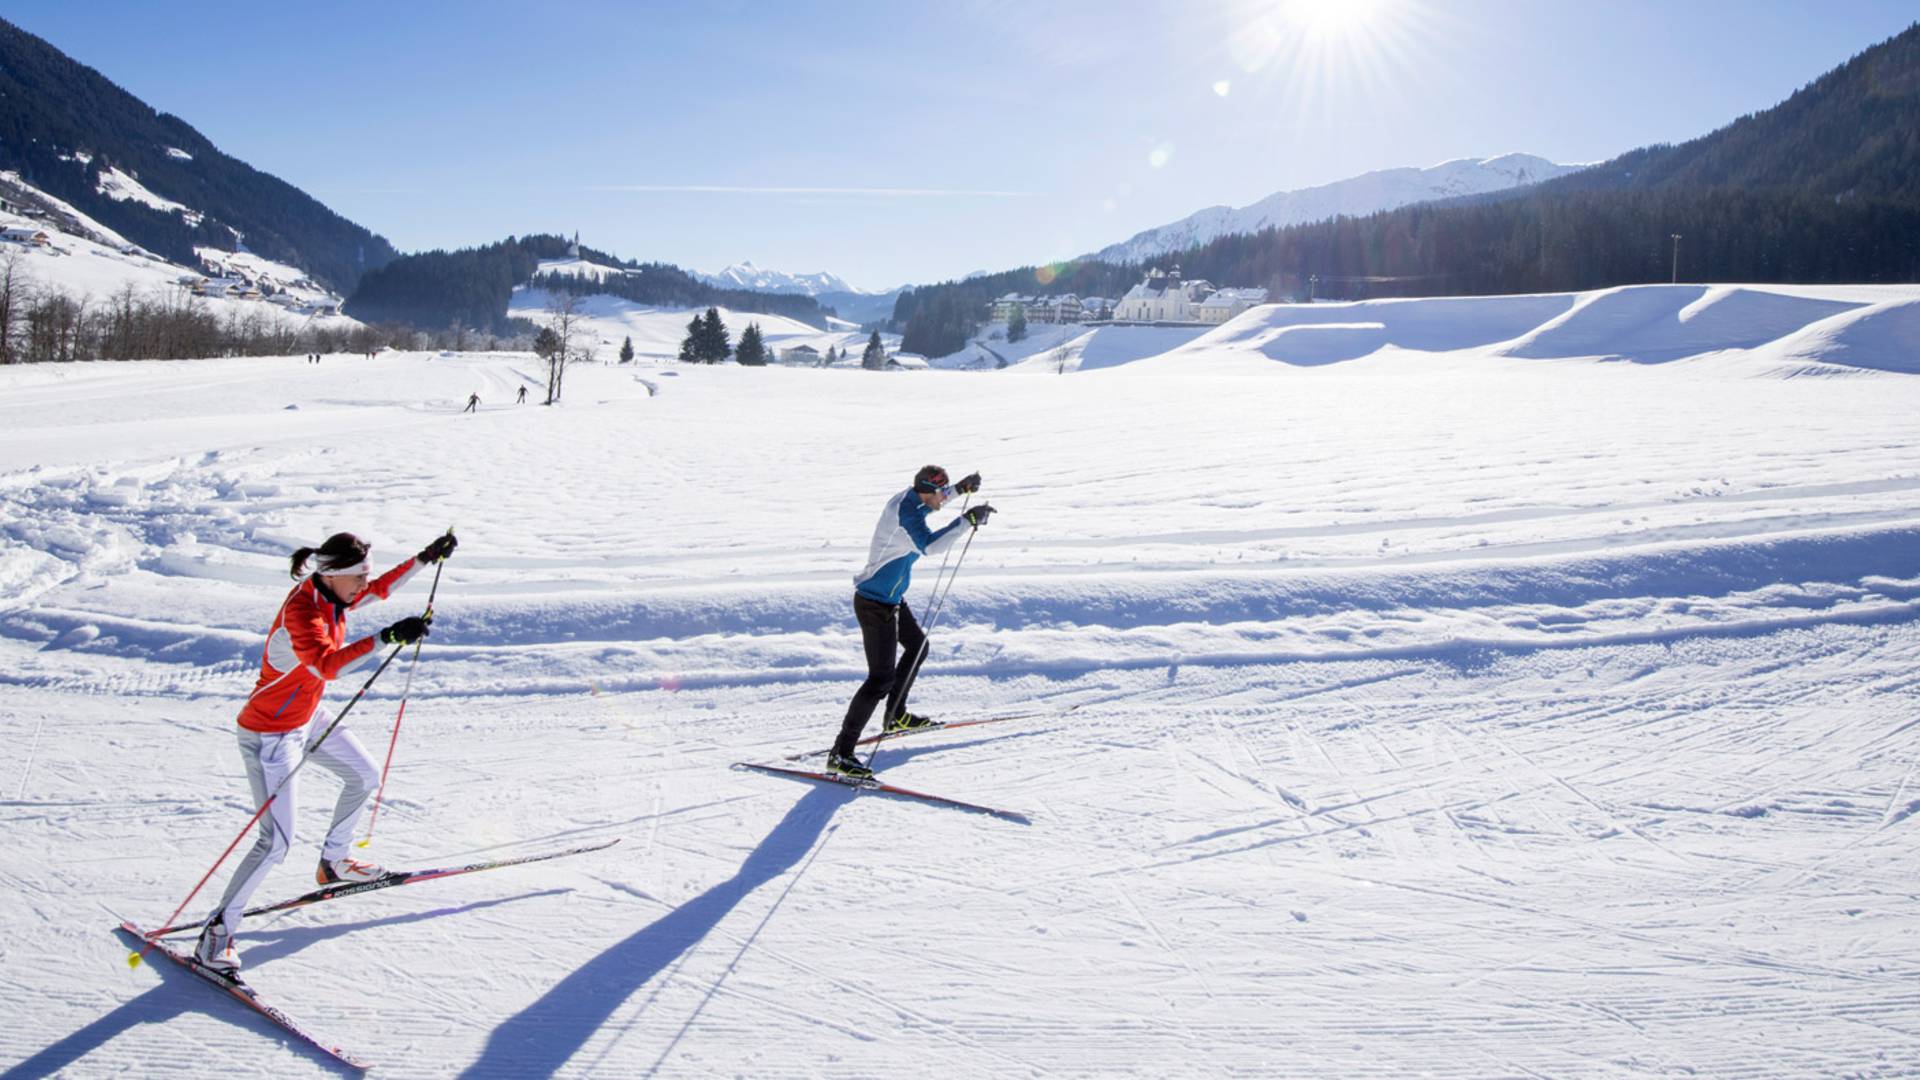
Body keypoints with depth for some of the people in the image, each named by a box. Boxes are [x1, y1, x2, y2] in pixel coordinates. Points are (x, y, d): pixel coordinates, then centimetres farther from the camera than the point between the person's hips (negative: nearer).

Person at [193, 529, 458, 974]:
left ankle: (332, 862, 42)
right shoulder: (301, 610, -31)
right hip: (269, 734, -10)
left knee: (366, 776, 21)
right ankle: (217, 931, 3)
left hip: (308, 718, 10)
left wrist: (425, 559, 14)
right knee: (276, 842, -12)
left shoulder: (331, 593, -5)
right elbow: (328, 665, -48)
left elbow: (378, 590, 15)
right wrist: (386, 637, -56)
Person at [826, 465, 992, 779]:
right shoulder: (905, 513, -25)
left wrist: (960, 489, 26)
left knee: (917, 645, 28)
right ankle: (840, 753, -10)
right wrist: (966, 520, -38)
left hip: (891, 599, 11)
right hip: (876, 604, -11)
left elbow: (925, 505, 29)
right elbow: (928, 545, -42)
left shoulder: (906, 498, 5)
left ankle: (895, 717, 42)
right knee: (881, 678, -12)